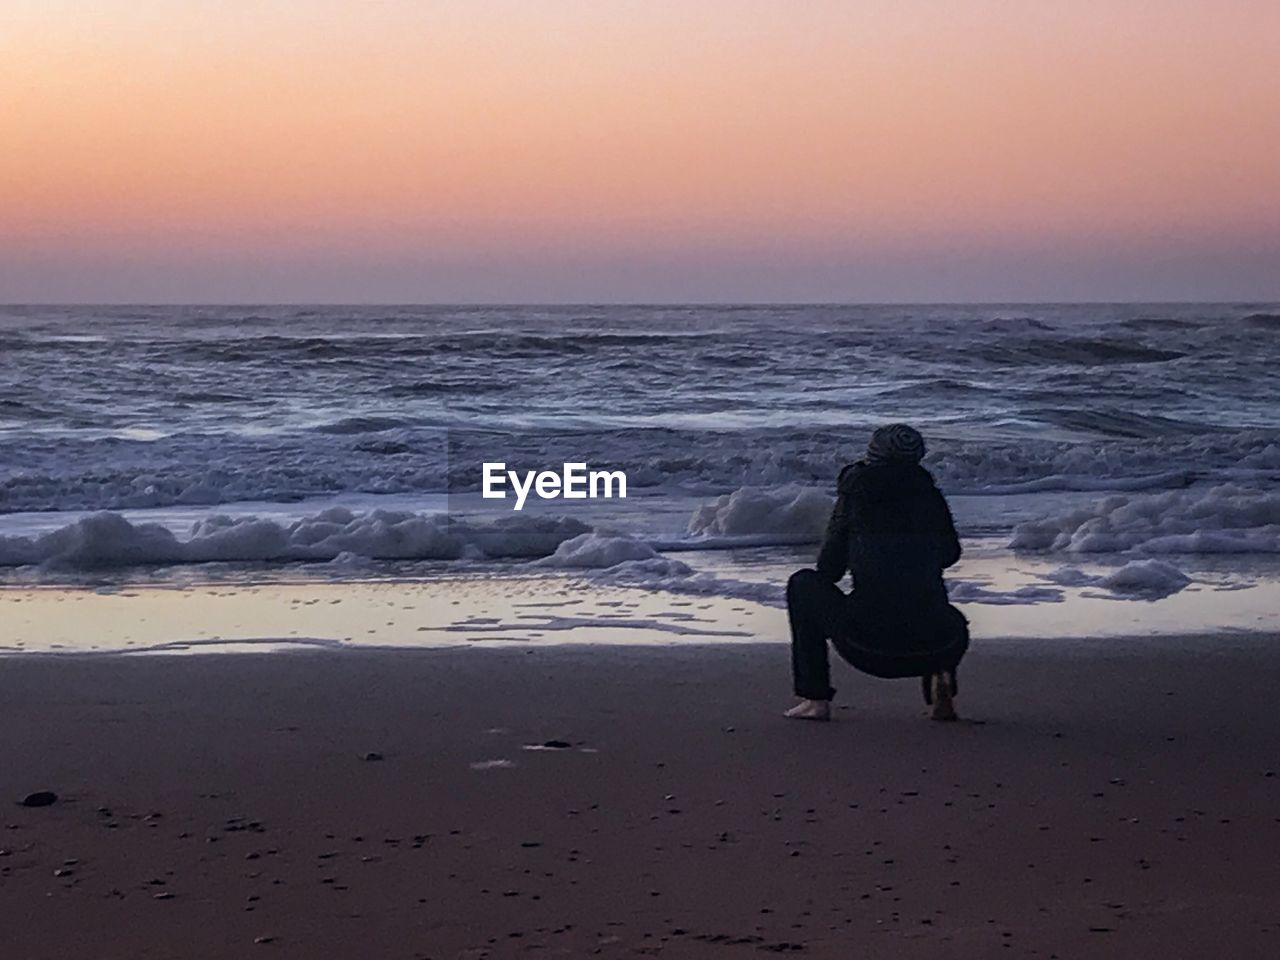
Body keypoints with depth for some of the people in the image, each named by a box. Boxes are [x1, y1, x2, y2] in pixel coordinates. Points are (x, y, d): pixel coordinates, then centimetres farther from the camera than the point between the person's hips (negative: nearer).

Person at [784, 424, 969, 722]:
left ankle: (815, 699, 16)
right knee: (954, 622, 41)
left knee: (803, 584, 22)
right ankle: (940, 675, 7)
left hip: (867, 648, -3)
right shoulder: (930, 495, 12)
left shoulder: (855, 495, 4)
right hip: (935, 648, 3)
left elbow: (828, 570, 12)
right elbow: (950, 554, 27)